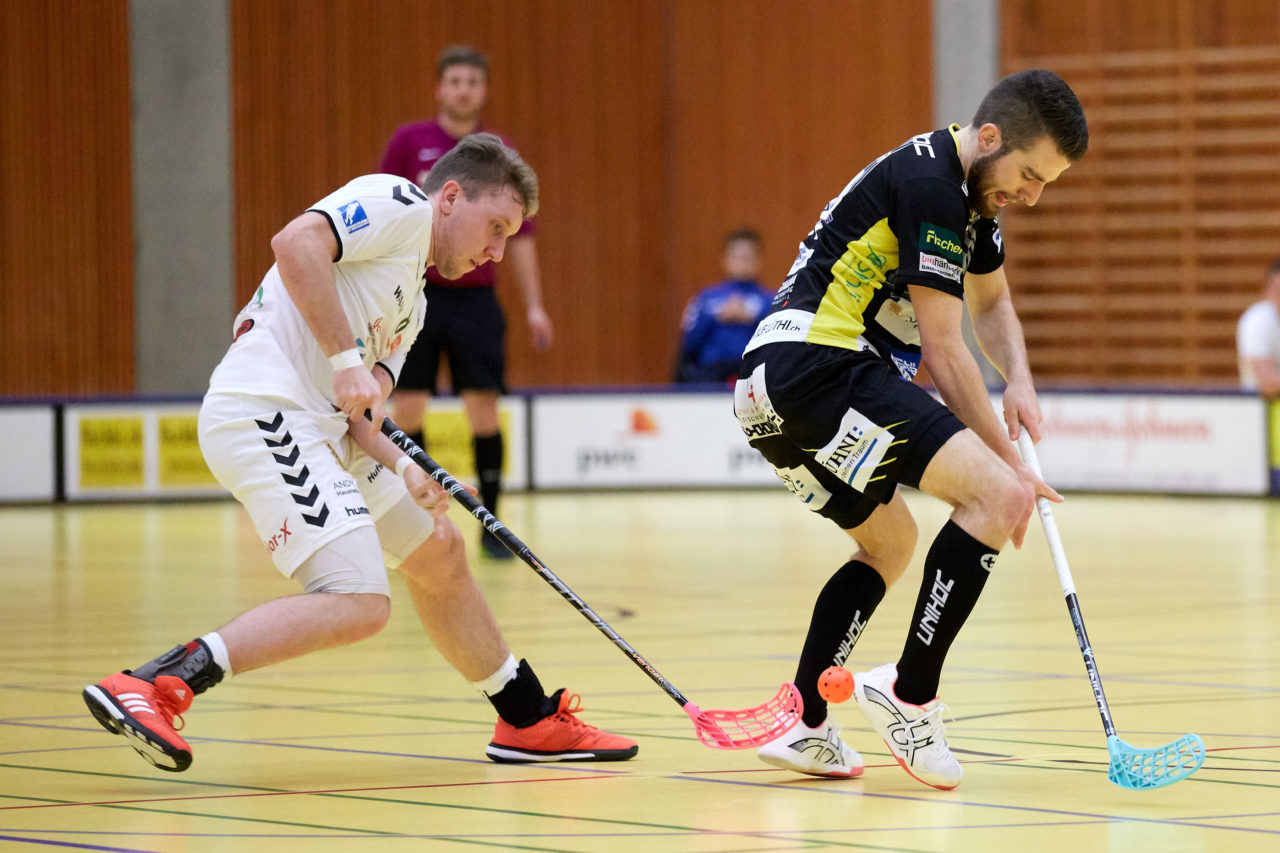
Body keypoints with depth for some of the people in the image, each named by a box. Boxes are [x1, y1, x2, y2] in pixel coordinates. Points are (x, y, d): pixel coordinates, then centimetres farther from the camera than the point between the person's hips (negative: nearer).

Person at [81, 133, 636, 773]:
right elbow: (296, 244, -18)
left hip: (317, 431, 11)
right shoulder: (399, 202, 0)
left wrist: (403, 470, -1)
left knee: (438, 553, 20)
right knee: (358, 604, -21)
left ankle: (530, 722, 34)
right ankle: (150, 685, -24)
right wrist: (347, 360, -20)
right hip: (265, 412, -11)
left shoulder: (411, 302, 28)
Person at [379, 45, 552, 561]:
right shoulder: (409, 143, 2)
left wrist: (534, 305, 6)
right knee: (407, 411, -3)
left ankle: (491, 526, 6)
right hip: (416, 295, -1)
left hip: (476, 300, 1)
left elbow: (519, 235, 10)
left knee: (484, 410, -4)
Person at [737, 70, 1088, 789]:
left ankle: (803, 726, 21)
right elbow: (944, 350, -13)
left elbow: (992, 302, 32)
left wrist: (1020, 380, 12)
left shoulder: (972, 188, 17)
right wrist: (1010, 461, -7)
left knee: (890, 541, 26)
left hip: (774, 391, 11)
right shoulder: (930, 185, -14)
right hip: (819, 364, -11)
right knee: (997, 495, -18)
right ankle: (910, 694, -14)